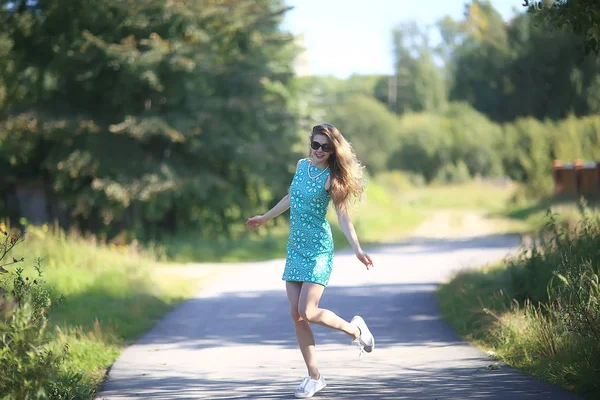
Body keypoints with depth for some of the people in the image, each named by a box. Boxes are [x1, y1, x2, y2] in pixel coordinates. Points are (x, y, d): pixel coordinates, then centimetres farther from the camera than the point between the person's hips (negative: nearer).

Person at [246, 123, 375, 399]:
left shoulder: (331, 178, -10)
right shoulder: (302, 165, 9)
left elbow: (342, 216, -14)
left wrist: (357, 250, -24)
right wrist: (265, 218, 34)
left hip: (319, 251, -7)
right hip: (295, 249, 7)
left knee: (307, 312, -16)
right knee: (296, 315, 1)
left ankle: (354, 329, 12)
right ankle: (314, 377, 8)